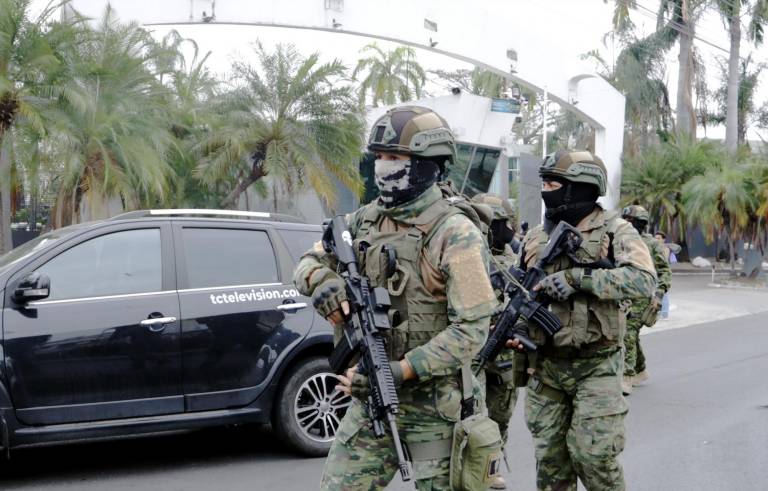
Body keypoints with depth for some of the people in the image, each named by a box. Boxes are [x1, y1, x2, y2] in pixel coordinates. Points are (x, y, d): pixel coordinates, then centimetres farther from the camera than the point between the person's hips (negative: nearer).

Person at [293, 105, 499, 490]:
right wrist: (321, 280, -12)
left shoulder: (455, 234, -15)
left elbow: (472, 328, -19)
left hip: (436, 403, -6)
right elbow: (308, 262, 13)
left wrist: (400, 371, -26)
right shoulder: (366, 221, 6)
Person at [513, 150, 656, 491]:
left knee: (592, 454, -6)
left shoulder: (614, 231, -6)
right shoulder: (535, 237, 9)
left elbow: (643, 280, -22)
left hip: (595, 367, -5)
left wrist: (578, 277, -26)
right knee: (550, 459, 9)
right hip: (545, 367, 5)